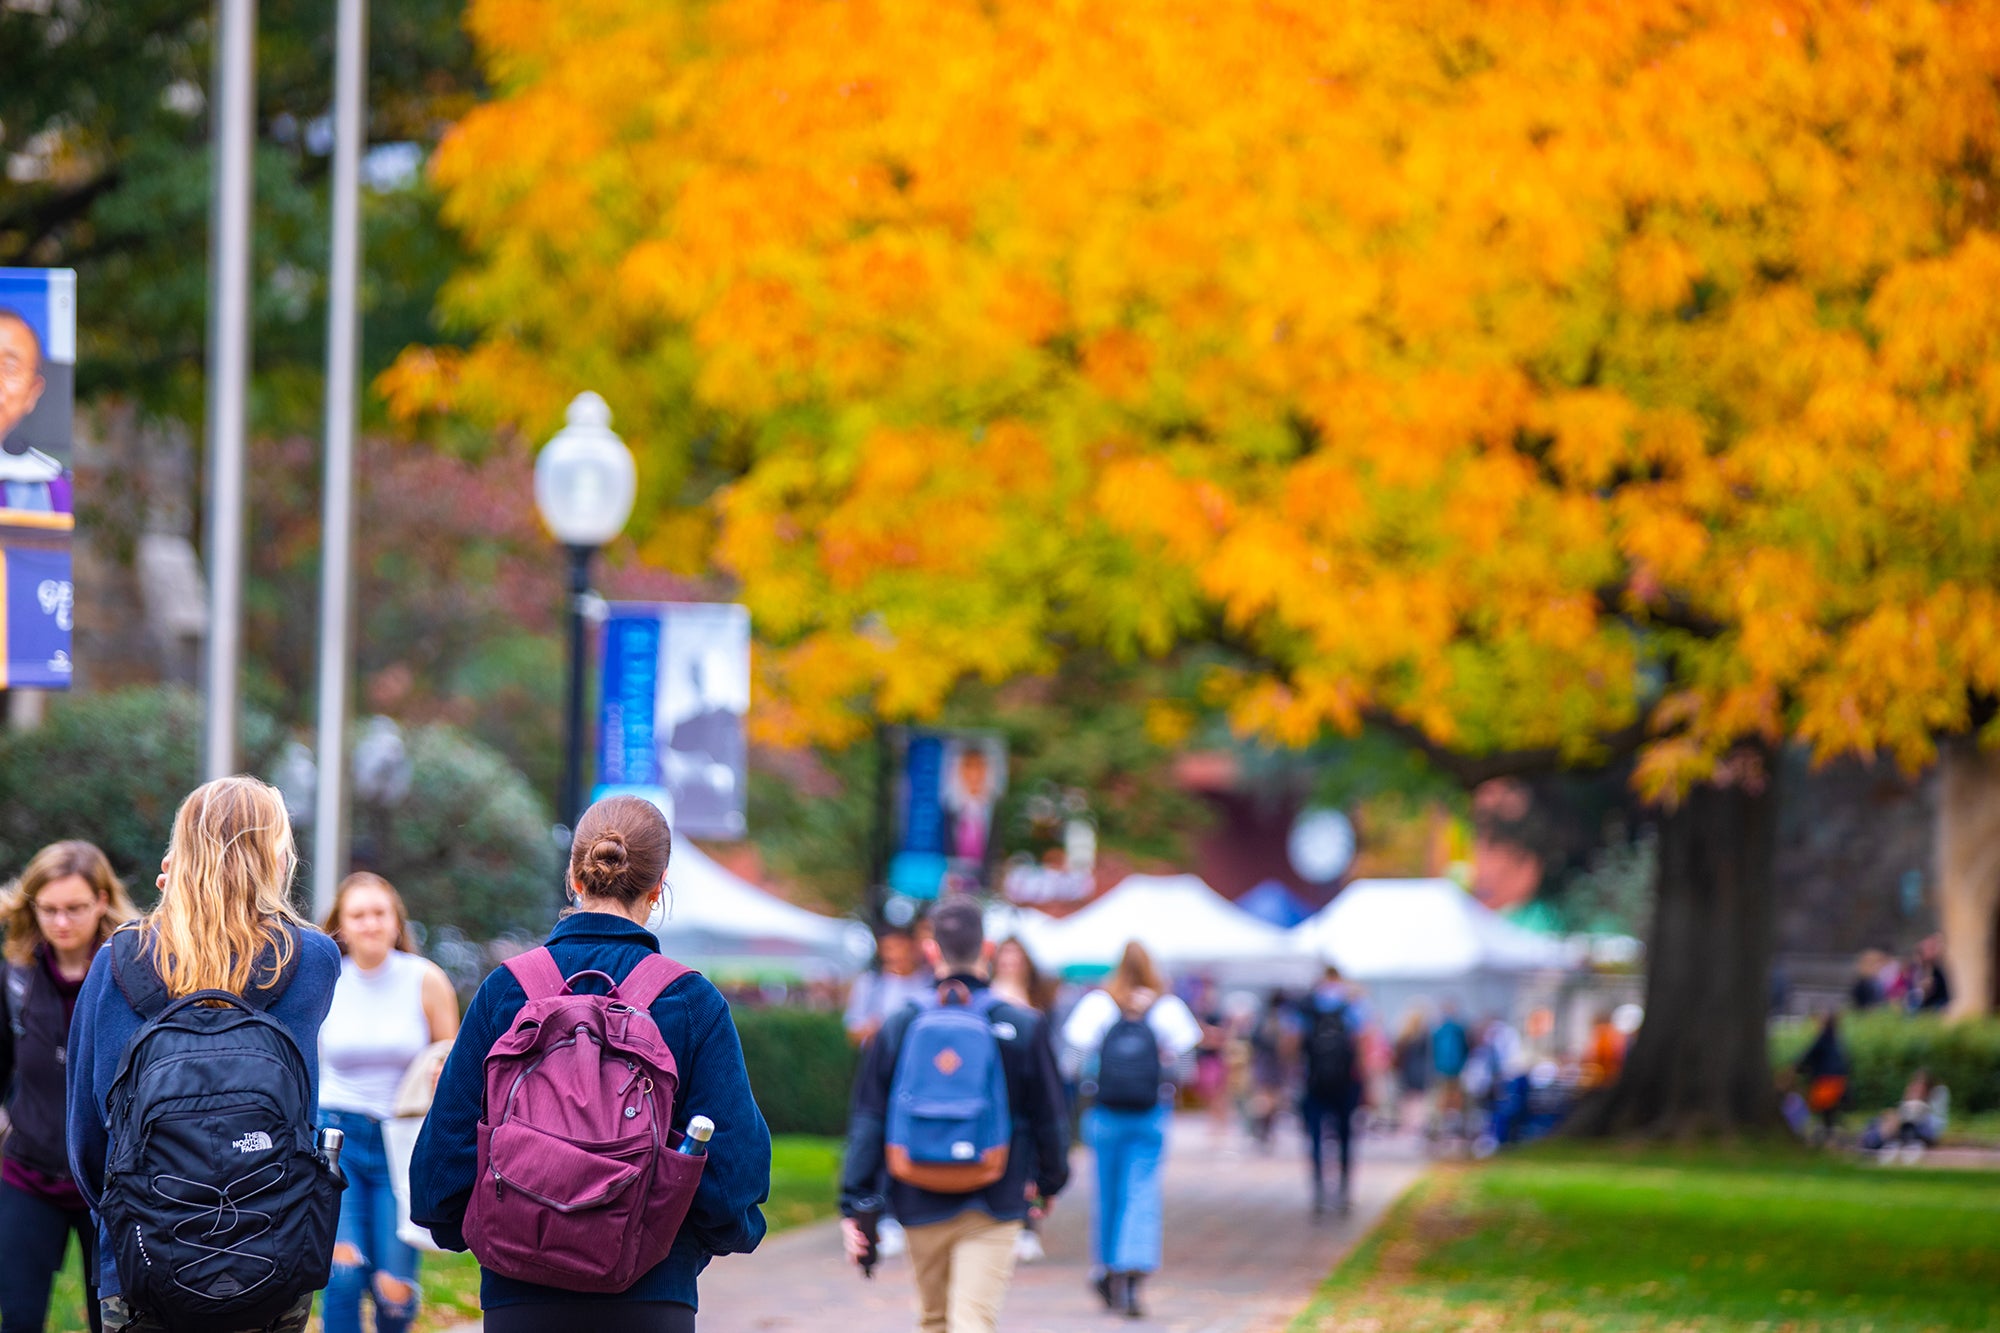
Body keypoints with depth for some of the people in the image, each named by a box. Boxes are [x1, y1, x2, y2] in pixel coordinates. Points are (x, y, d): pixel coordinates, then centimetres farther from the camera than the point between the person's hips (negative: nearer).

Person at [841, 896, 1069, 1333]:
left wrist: (856, 1206, 1)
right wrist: (1049, 1180, 21)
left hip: (920, 1203, 2)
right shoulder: (1023, 1026, -5)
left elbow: (868, 1121, -2)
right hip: (994, 1204, -2)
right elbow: (1049, 1116, 3)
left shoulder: (899, 1028, -2)